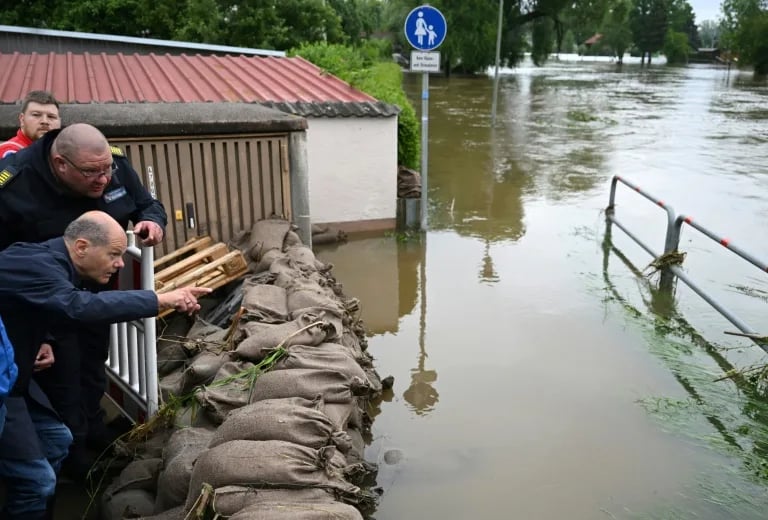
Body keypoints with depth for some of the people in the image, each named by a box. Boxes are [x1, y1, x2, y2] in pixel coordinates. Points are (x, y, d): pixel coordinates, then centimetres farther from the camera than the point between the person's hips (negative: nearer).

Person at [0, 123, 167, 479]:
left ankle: (93, 427, 48)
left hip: (95, 289, 5)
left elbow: (147, 205, -4)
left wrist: (152, 222, -27)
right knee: (61, 376, 7)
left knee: (94, 363, 24)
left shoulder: (113, 164, -21)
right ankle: (72, 449, 32)